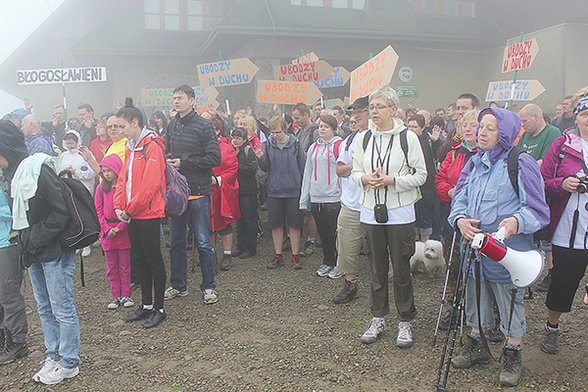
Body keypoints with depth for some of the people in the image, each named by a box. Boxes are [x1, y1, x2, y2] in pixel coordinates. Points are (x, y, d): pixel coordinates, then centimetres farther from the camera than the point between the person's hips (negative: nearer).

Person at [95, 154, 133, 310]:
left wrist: (120, 227, -15)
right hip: (107, 232, 4)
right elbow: (98, 210, 5)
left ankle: (126, 295, 15)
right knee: (111, 266, 9)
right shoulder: (101, 188, 6)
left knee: (125, 266, 5)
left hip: (123, 231, -3)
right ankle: (116, 295, 18)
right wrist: (107, 228, -7)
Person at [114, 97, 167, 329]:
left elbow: (150, 184, -20)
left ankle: (159, 308, 13)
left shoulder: (152, 146, -14)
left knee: (153, 259, 1)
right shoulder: (131, 147, 14)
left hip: (149, 213, -8)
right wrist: (119, 206, 1)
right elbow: (123, 178, 13)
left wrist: (130, 208, -13)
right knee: (140, 259, 15)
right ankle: (146, 305, 26)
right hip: (131, 214, 8)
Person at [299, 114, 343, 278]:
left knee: (337, 233, 3)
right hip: (316, 198, 6)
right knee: (323, 233, 15)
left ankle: (339, 264, 18)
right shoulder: (314, 147, 13)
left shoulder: (340, 145, -6)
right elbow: (308, 173, 15)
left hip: (334, 197, -6)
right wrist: (304, 199, 12)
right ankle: (327, 262, 29)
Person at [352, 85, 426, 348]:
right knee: (377, 267, 12)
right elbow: (355, 172, 12)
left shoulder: (408, 137, -5)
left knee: (401, 269, 3)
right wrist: (365, 179, -10)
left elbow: (421, 175, -5)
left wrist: (391, 181, -17)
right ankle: (378, 319, 25)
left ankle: (405, 321, 19)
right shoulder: (364, 139, 7)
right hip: (371, 211, 4)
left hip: (399, 213, -3)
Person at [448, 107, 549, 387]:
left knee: (510, 304, 8)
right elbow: (460, 199, 9)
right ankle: (477, 345, 40)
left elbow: (537, 209, -11)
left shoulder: (521, 164, -11)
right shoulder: (474, 163, 10)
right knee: (475, 297, 19)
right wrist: (460, 219, -12)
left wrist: (517, 221, -30)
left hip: (508, 250, -6)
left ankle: (512, 356, 29)